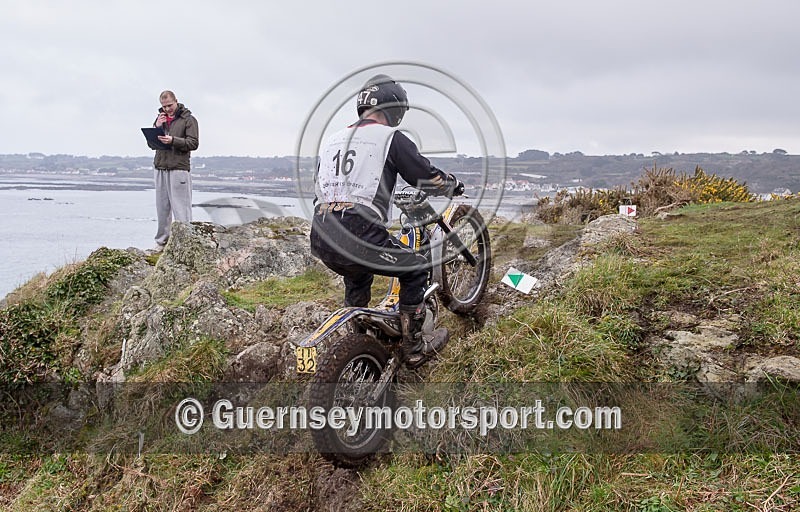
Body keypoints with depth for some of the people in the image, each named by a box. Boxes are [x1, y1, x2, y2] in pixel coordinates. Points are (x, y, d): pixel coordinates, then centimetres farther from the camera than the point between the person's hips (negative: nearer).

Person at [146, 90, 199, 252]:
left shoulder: (188, 119, 1)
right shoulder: (160, 119, 17)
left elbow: (193, 143, -8)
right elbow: (151, 144, 13)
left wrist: (173, 140, -20)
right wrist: (157, 127, -3)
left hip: (179, 168, -6)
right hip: (160, 168, 6)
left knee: (181, 208, -7)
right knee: (162, 208, 9)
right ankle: (161, 241, 17)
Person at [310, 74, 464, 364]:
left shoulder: (331, 141, 20)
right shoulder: (390, 138, 2)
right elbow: (429, 179, 4)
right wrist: (455, 186, 27)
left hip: (320, 241, 7)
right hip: (358, 237, -7)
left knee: (357, 274, 35)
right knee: (415, 269, 16)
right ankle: (414, 347, 22)